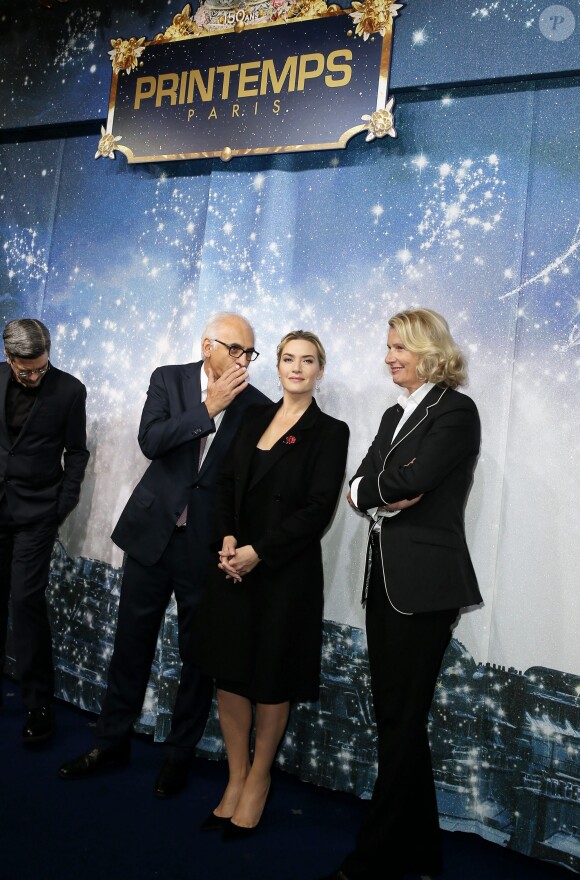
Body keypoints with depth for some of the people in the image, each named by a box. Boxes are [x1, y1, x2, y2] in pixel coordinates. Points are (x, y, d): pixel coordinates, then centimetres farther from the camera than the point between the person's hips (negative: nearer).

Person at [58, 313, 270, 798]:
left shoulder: (257, 406, -4)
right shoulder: (169, 379, 0)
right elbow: (151, 441, -14)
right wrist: (210, 408, -18)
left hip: (208, 544, -1)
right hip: (153, 532, 2)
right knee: (131, 641, 14)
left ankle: (180, 752, 30)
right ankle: (113, 741, 34)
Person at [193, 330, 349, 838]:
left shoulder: (330, 432, -3)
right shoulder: (256, 418, 10)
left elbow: (318, 510, -10)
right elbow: (227, 483, 9)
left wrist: (258, 552, -15)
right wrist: (227, 538, -8)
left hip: (287, 571, -4)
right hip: (233, 564, 4)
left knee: (271, 681, 9)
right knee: (229, 672, 9)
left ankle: (258, 779, 30)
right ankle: (236, 778, 28)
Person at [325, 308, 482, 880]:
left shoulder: (455, 410, -8)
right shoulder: (395, 415, 17)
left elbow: (408, 483, -20)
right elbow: (356, 486, 8)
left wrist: (372, 486, -2)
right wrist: (387, 493, -12)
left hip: (424, 582, -8)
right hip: (385, 576, 8)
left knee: (401, 719, 2)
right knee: (394, 713, 15)